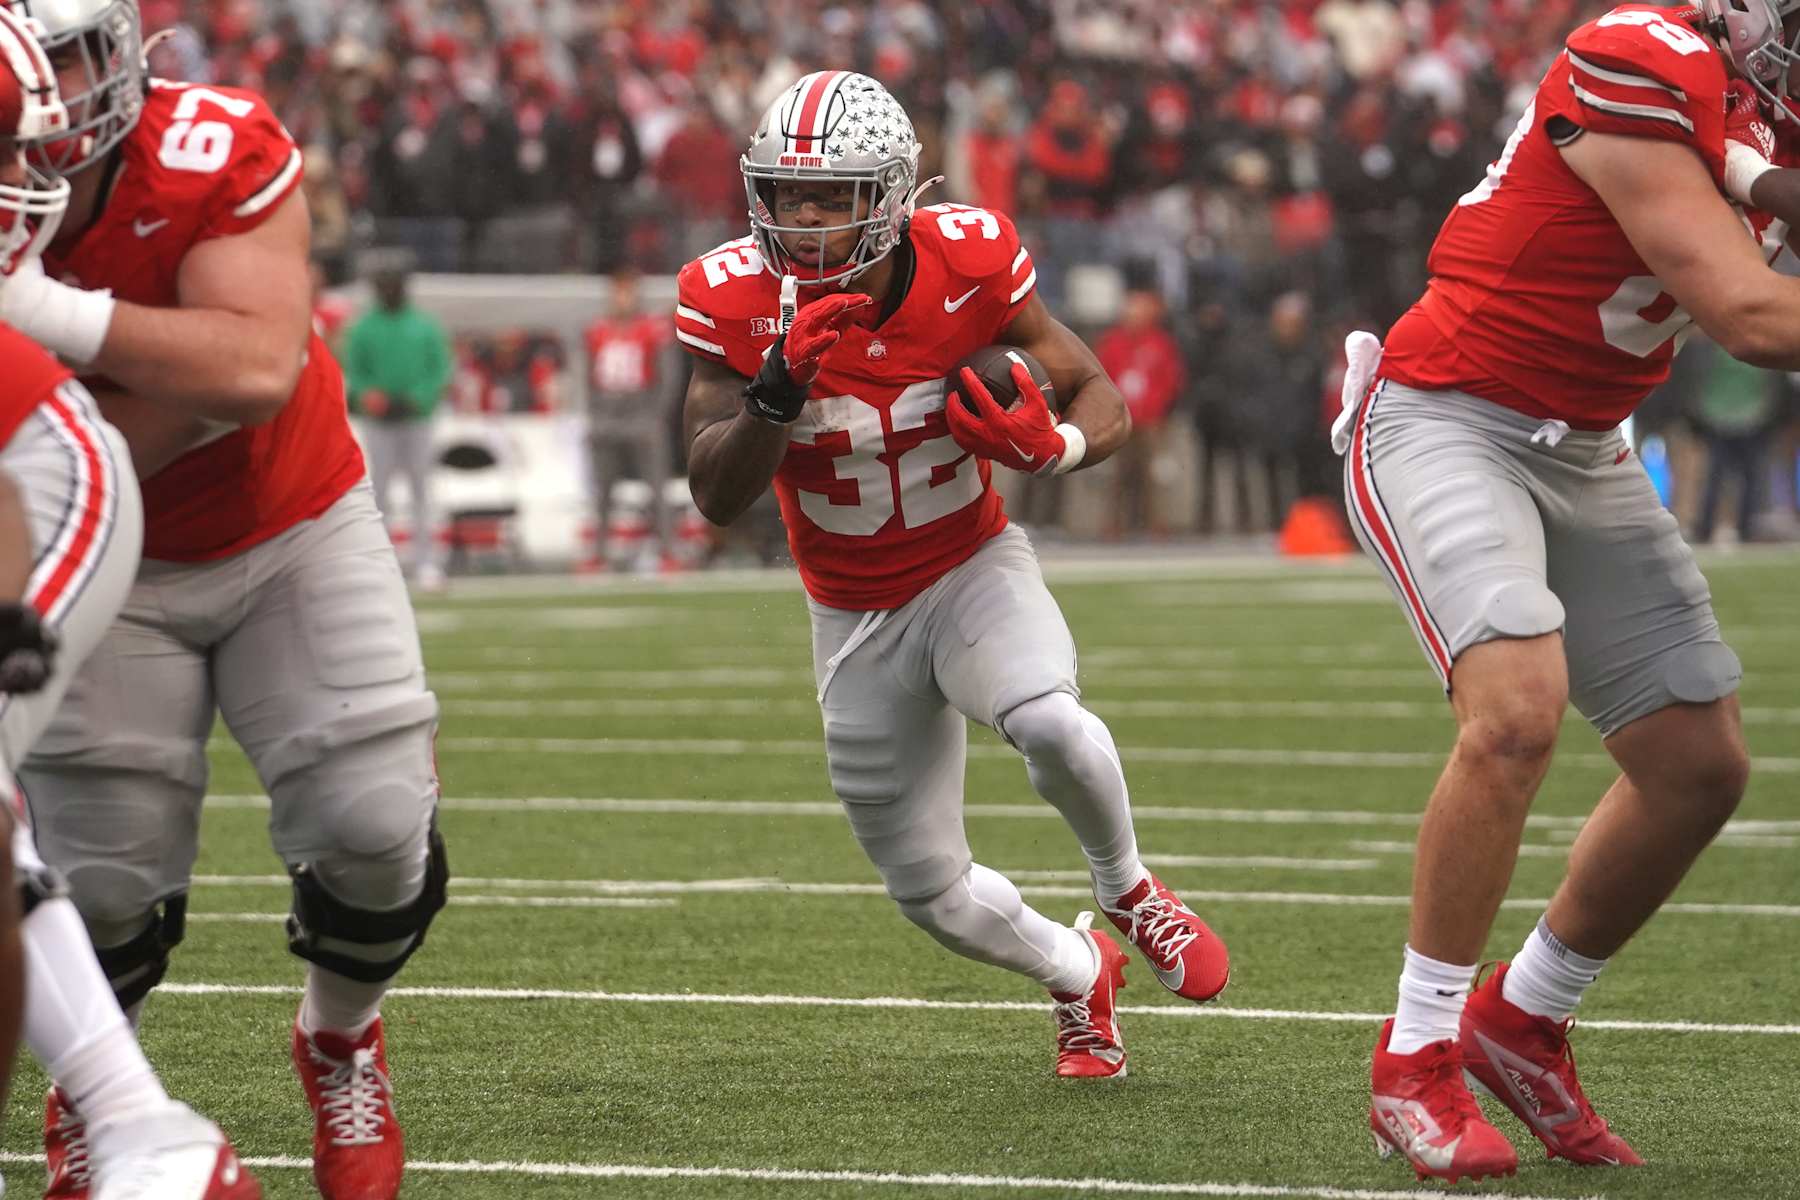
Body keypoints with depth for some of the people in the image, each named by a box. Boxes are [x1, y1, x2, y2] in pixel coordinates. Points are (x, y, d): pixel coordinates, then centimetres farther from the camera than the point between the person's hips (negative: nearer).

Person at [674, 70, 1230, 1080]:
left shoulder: (968, 265, -20)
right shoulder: (739, 298, -19)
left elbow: (1104, 401, -10)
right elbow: (718, 498, -23)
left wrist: (1053, 446, -33)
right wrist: (781, 388, -41)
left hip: (975, 570, -2)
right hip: (857, 618, 2)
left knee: (1052, 727, -35)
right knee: (932, 893, 6)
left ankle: (1128, 891, -2)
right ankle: (1078, 973, 40)